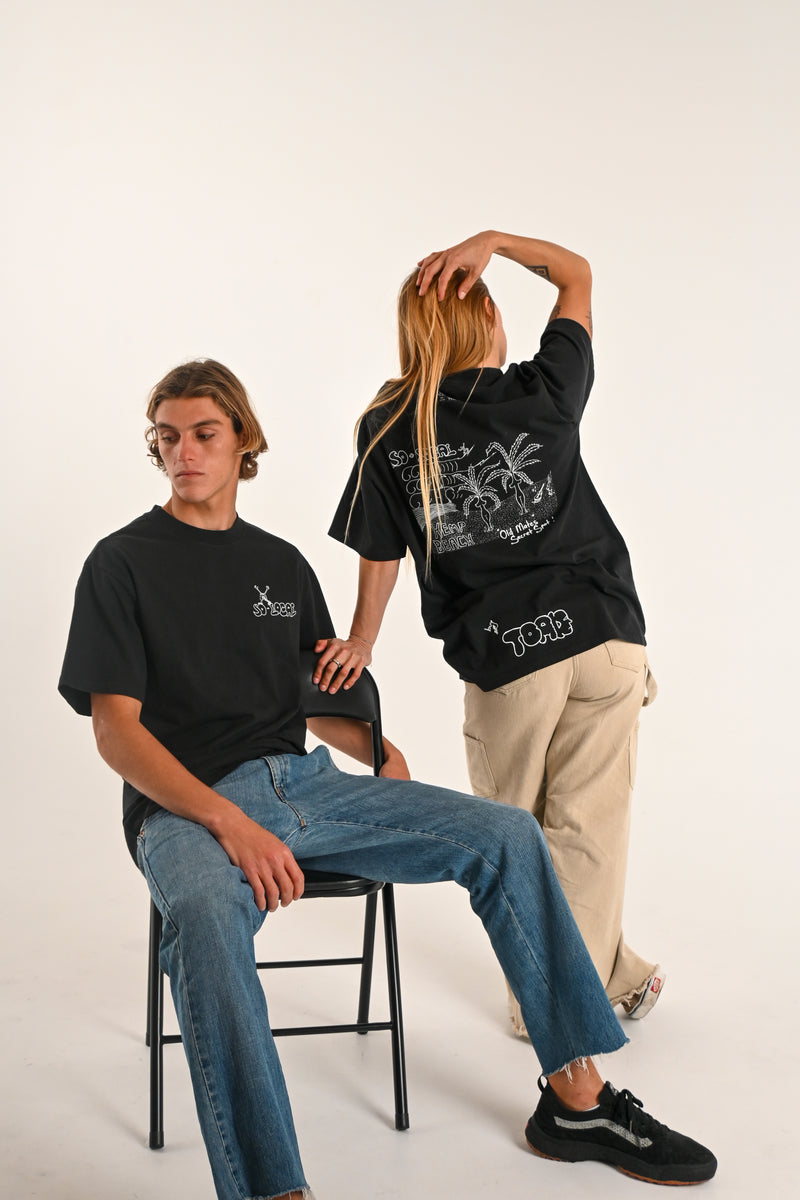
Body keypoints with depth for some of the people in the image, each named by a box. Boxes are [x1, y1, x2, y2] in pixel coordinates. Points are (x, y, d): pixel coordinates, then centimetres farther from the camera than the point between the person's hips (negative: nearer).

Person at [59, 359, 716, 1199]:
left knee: (507, 836, -9)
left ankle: (576, 1100, -3)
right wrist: (230, 823, -21)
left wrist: (376, 748, 0)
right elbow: (115, 730, -7)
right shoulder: (123, 563, 2)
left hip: (304, 783, 5)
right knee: (203, 914, -41)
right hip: (186, 806, -5)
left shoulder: (282, 563, 18)